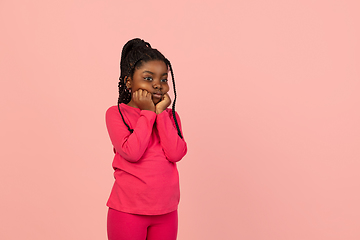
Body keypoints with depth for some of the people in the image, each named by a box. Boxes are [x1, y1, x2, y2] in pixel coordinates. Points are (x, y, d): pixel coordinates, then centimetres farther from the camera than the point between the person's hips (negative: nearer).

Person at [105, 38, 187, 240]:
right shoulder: (116, 113, -6)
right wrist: (148, 113, -15)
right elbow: (132, 152, -21)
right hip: (128, 210, -4)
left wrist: (161, 113, -12)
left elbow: (176, 154, -10)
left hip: (166, 211, 4)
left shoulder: (170, 115, 6)